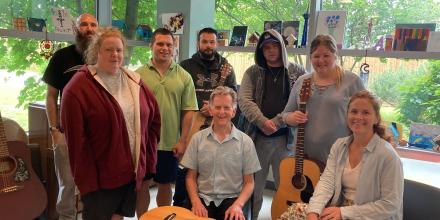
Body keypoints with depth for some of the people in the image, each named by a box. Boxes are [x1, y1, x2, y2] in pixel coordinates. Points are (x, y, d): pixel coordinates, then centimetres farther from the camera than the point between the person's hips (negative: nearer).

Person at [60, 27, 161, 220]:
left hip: (132, 172, 5)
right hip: (99, 177, -5)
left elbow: (154, 119, 10)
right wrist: (86, 179, -15)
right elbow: (76, 139, -15)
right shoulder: (78, 87, -13)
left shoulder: (134, 81, 5)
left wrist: (148, 158, 6)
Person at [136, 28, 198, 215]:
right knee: (142, 184, 13)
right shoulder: (139, 75, -1)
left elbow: (188, 111, 0)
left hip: (171, 144, 1)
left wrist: (182, 141, -5)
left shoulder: (184, 77, 1)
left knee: (165, 185, 15)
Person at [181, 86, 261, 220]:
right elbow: (191, 177, 7)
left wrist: (238, 204, -14)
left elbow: (249, 182, 2)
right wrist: (196, 202, -9)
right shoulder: (197, 138, 3)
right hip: (203, 198, 1)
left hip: (231, 199, 0)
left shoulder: (245, 141, -1)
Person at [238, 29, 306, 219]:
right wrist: (263, 122, -18)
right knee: (252, 186, 8)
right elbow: (244, 100, -5)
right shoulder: (253, 72, 8)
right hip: (256, 137, 1)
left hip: (286, 138, 0)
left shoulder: (297, 72, 5)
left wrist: (276, 122, -14)